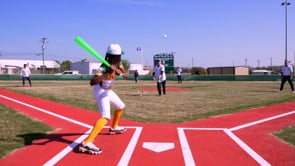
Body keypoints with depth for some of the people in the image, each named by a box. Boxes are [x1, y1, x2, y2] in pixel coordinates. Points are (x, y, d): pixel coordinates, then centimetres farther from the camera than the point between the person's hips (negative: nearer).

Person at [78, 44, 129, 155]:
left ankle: (114, 127, 46)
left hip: (108, 90, 9)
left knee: (120, 107, 24)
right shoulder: (104, 67, -32)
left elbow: (126, 75, -11)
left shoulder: (118, 63, -8)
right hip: (100, 91, -9)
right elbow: (92, 82, -44)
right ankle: (86, 143, -35)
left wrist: (119, 72, -33)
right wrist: (105, 75, -60)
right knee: (105, 117, -26)